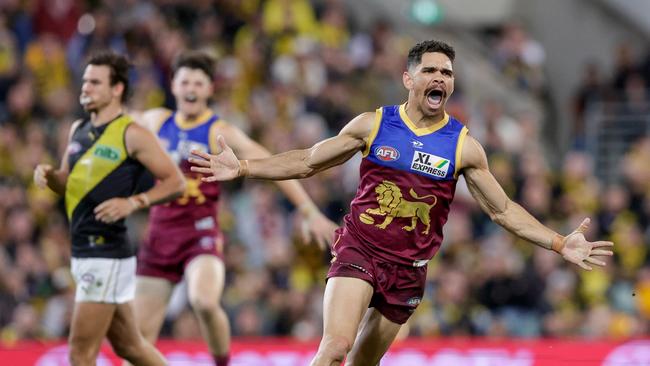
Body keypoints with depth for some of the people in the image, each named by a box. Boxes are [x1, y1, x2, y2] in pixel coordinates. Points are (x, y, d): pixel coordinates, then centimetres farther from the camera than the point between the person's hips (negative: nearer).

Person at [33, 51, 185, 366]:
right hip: (82, 253, 8)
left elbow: (176, 182, -9)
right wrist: (48, 175, 0)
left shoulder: (132, 135, -10)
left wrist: (133, 203, -22)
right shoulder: (78, 130, 12)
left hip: (107, 254, -8)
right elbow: (69, 183, 23)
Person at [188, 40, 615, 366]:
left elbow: (502, 209, 7)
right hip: (358, 250, -2)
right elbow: (308, 162, 8)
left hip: (408, 268, 2)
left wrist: (560, 243, -2)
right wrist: (242, 168, 1)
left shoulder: (464, 146, 1)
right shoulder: (372, 125, -1)